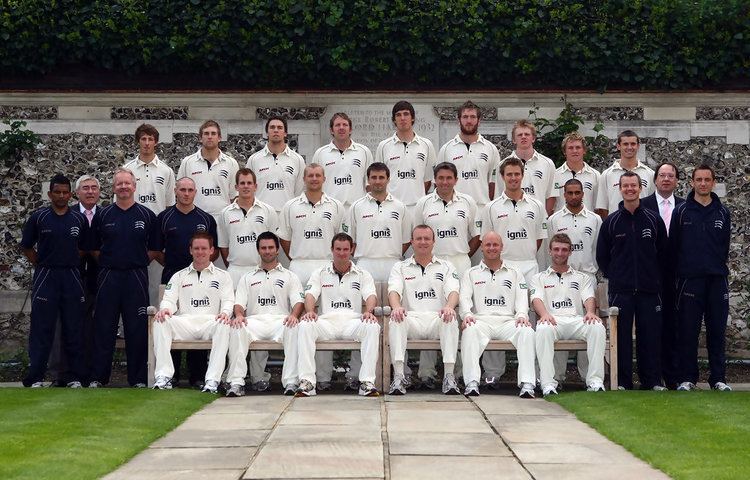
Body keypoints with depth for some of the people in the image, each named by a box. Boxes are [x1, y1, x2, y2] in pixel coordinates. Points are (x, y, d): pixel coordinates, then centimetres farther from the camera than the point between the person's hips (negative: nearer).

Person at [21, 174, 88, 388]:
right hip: (45, 277, -2)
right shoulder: (38, 217, 0)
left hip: (71, 277, 2)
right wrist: (42, 266, 3)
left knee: (73, 329, 4)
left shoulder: (79, 219, 5)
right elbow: (27, 247, 7)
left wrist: (69, 264, 6)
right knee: (41, 330, -2)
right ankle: (35, 378, 2)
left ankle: (76, 377, 9)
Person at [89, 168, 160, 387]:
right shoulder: (102, 215, 7)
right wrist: (109, 262, 1)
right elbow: (94, 248, 10)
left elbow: (154, 250, 8)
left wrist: (137, 262, 0)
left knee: (137, 329, 1)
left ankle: (138, 378, 7)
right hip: (109, 276, 1)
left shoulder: (147, 216, 5)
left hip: (137, 277, 0)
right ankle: (98, 377, 6)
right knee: (104, 328, 1)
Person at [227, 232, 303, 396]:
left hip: (280, 320, -1)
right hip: (255, 320, 1)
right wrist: (239, 315, -11)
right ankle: (236, 382, -37)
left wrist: (294, 315, -16)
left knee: (294, 328, -38)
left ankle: (291, 382, -40)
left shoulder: (289, 276, 23)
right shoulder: (247, 278, 27)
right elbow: (239, 303, 15)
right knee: (237, 329, -35)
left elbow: (299, 301, 9)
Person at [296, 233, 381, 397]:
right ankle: (307, 381, -35)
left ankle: (367, 382, -33)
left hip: (353, 321, 0)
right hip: (327, 321, 0)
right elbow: (310, 294, 5)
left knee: (373, 327, -34)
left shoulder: (363, 275, 19)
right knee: (304, 326, -33)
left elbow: (371, 296, 3)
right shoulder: (320, 274, 20)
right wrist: (310, 311, -19)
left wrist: (369, 311, -22)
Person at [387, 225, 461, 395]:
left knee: (450, 320, -35)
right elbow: (394, 291, 1)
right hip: (412, 319, 0)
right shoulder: (400, 267, 20)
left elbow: (453, 291, 3)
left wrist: (449, 306, -23)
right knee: (396, 320, -34)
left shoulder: (446, 267, 20)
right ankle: (398, 377, -39)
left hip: (437, 319, 0)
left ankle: (449, 375, -37)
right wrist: (396, 307, -24)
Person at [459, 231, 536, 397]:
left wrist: (522, 315, -11)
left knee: (526, 331, -33)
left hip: (508, 321, 1)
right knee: (470, 331, -37)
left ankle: (527, 384, -40)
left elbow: (522, 298, 12)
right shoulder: (471, 273, 23)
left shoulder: (514, 274, 26)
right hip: (482, 320, -1)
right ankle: (472, 383, -44)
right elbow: (464, 297, 7)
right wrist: (467, 314, -15)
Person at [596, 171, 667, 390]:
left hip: (649, 290, 1)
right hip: (620, 290, 0)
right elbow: (602, 257, 10)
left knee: (651, 335, 2)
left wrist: (655, 278, 8)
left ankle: (652, 380, 10)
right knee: (622, 335, 0)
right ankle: (622, 381, 6)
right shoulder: (611, 222, 5)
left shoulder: (654, 220, 7)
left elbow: (663, 254, 12)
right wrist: (614, 277, 5)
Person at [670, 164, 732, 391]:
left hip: (717, 279, 2)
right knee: (688, 330, -1)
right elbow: (673, 245, 4)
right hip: (689, 279, -2)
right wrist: (678, 271, 2)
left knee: (717, 330, 4)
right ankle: (687, 378, 6)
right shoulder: (681, 211, 2)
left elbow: (724, 245, 13)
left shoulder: (722, 213, 9)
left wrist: (718, 267, 8)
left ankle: (718, 378, 10)